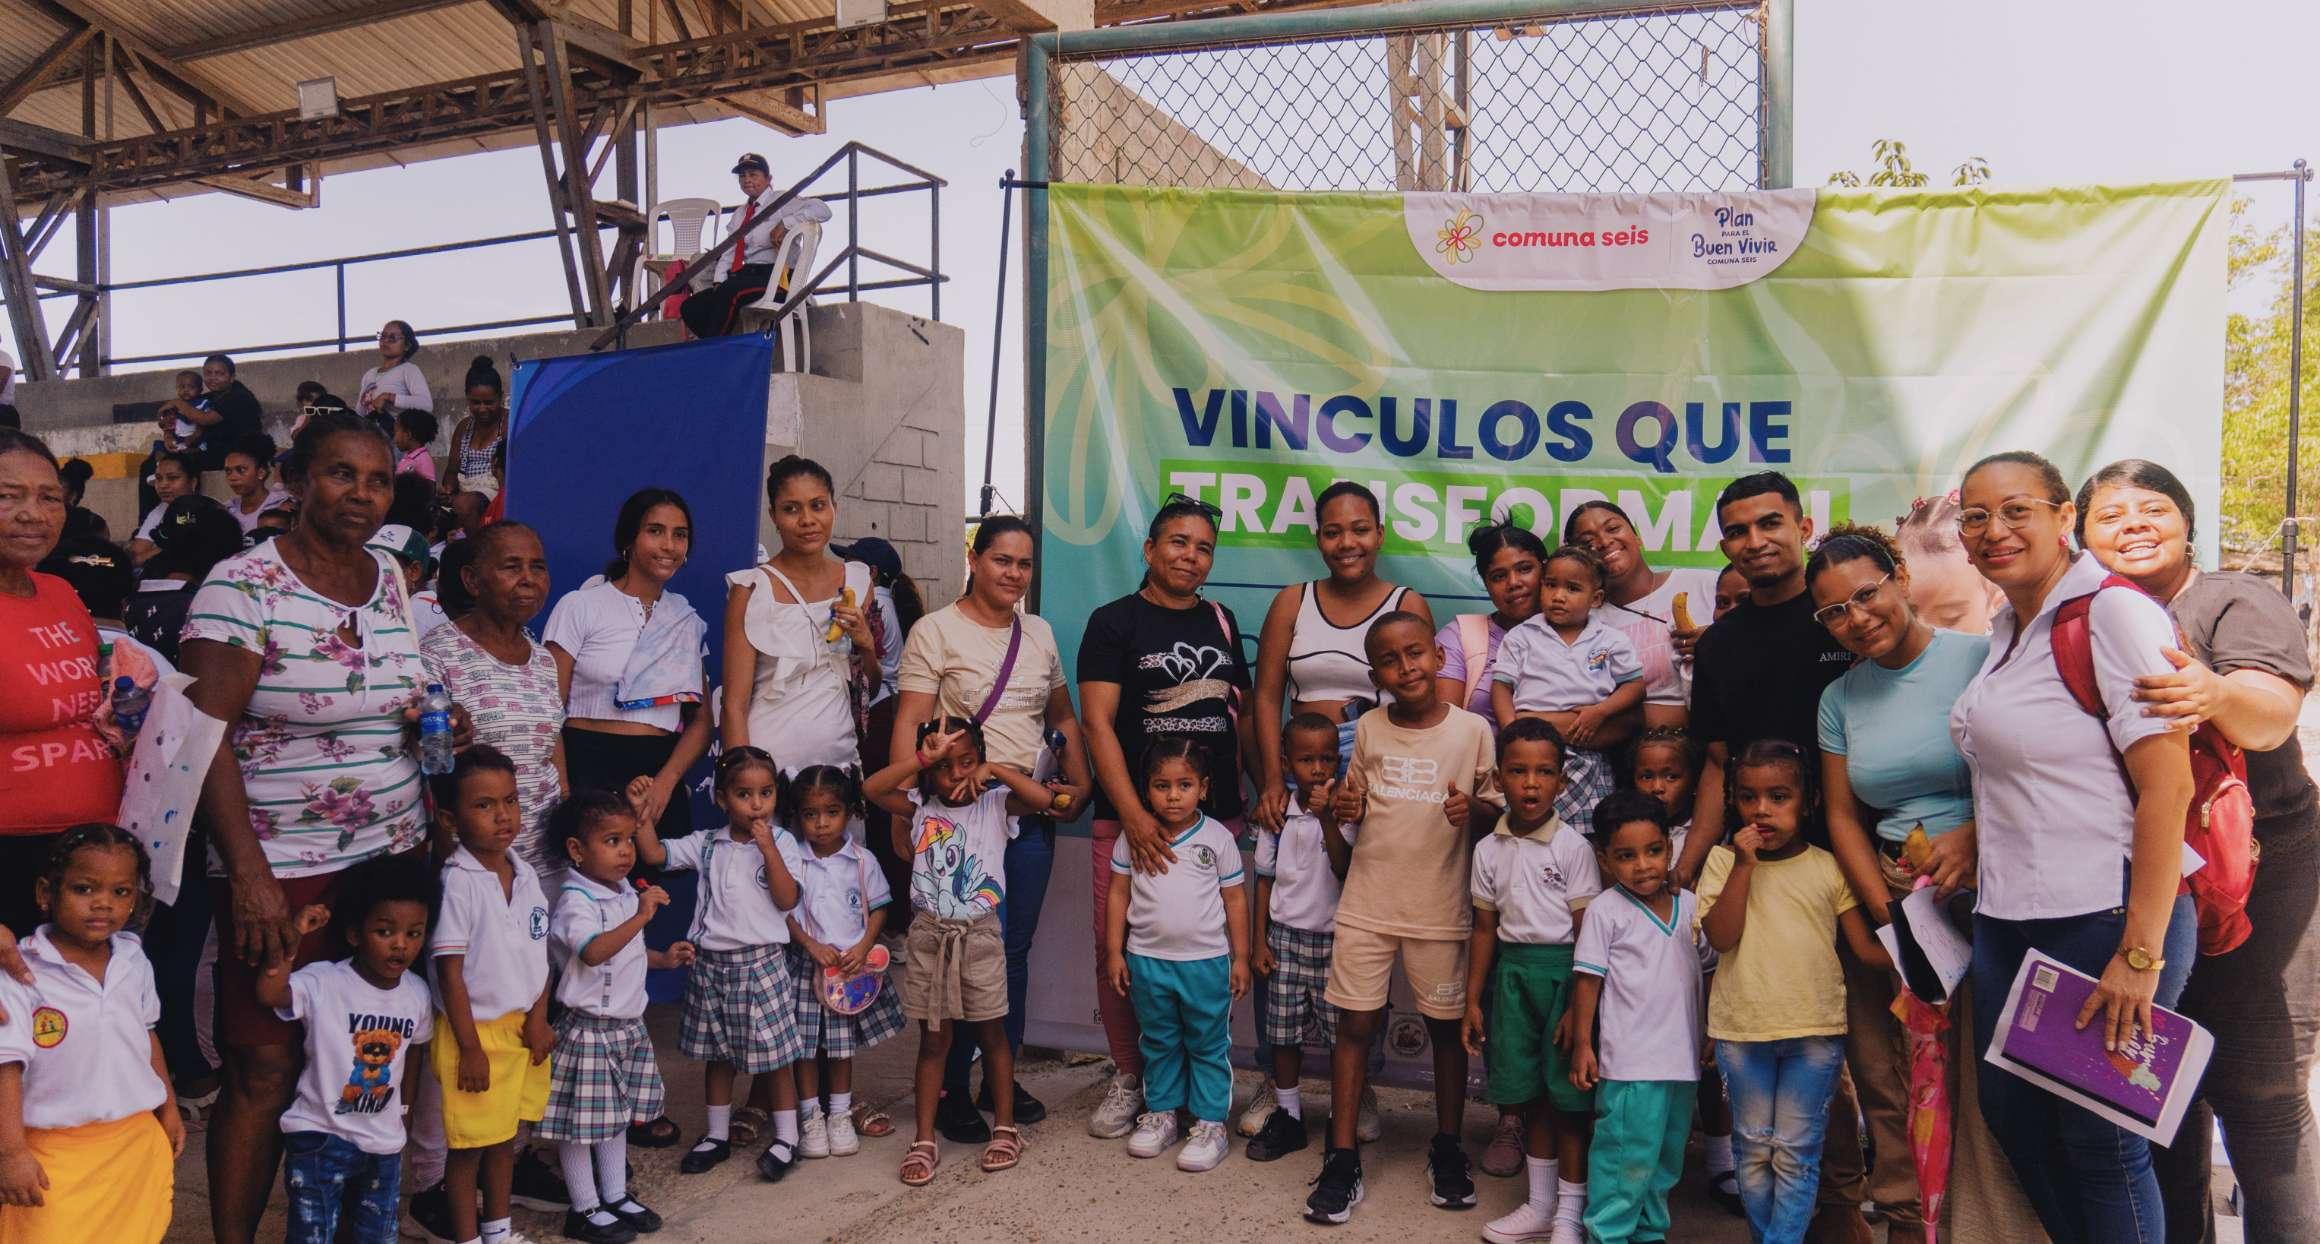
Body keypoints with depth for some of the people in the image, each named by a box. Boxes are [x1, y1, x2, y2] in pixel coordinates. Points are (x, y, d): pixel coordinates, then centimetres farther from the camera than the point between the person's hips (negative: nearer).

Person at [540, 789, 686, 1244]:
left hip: (628, 1024, 9)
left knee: (618, 1115, 19)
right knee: (582, 1122, 3)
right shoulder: (576, 900, -20)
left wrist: (663, 958, 7)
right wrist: (641, 916, -40)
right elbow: (593, 952, -36)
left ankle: (616, 1196, 31)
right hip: (589, 1028, -9)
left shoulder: (626, 893, 8)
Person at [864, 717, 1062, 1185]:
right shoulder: (921, 809, 1)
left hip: (979, 935, -1)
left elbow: (1044, 798, -21)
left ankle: (1005, 1127, 24)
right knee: (934, 1039, 8)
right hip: (929, 936, 1)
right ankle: (924, 1140, 14)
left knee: (991, 1032, 11)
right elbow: (871, 789, -15)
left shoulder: (996, 805, -3)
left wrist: (997, 771, -18)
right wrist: (923, 758, -20)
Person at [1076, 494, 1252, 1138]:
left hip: (1214, 815, 4)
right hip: (1131, 814, -3)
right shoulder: (1115, 622, -1)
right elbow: (1097, 723, -8)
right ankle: (1127, 1076, 18)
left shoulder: (1220, 622, 13)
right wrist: (1134, 814, -17)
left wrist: (1238, 796, 11)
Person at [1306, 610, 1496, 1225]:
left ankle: (1446, 1149, 30)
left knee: (1446, 1027, 11)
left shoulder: (1473, 730, -6)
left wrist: (1473, 809, -21)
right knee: (1354, 1025, 4)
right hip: (1366, 904, 2)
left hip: (1440, 909, -1)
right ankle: (1342, 1159, 14)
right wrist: (1338, 812, -8)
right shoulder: (1369, 729, 2)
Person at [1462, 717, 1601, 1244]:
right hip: (1512, 970, 4)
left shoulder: (1573, 846, -8)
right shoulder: (1490, 850, 4)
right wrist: (1473, 1000, 7)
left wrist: (1578, 1006, -12)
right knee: (1530, 1093, 12)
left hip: (1563, 971, -4)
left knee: (1567, 1095, 1)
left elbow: (1586, 930, -8)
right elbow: (1485, 928, 9)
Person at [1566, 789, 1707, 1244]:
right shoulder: (1605, 911, -9)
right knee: (1627, 1154, -5)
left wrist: (1707, 1036, 16)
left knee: (1666, 1154, 17)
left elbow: (1702, 969, 16)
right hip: (1630, 1058, -6)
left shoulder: (1690, 905, 6)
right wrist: (1582, 1045, -8)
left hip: (1681, 1055, 6)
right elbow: (1587, 980, -7)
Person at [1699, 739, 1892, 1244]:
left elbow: (1865, 947, 2)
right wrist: (1745, 865, -15)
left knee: (1796, 1152, 3)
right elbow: (1721, 936, -11)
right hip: (1742, 1029, 1)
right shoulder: (1724, 861, 1)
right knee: (1753, 1149, 13)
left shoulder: (1829, 868, 2)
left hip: (1815, 1030, -1)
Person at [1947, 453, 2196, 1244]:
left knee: (2099, 1136, 4)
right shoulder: (2008, 628, 12)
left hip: (2104, 918, -8)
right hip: (2008, 918, 8)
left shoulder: (2113, 612, -13)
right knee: (2010, 1110, 16)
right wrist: (1971, 837, 8)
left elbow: (2168, 785, -19)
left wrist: (2141, 953, -21)